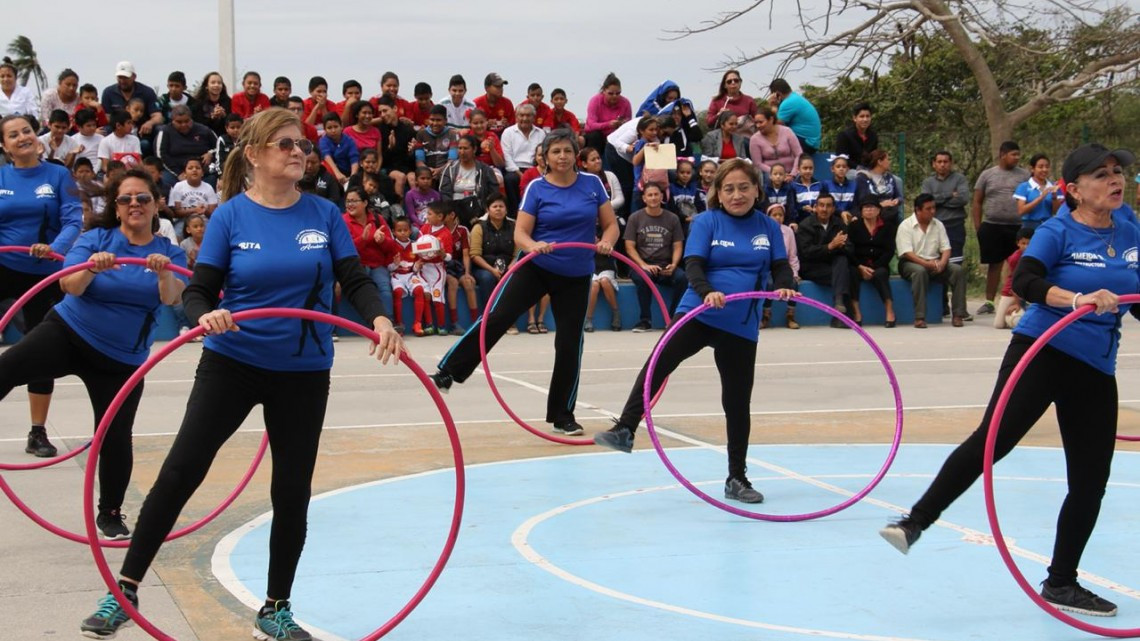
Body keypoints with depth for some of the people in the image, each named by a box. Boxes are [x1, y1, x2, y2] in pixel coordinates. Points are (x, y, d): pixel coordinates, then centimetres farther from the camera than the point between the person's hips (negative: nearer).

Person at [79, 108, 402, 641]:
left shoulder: (323, 215, -1)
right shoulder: (230, 217, -6)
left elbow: (355, 280, -2)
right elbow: (198, 292, -7)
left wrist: (379, 319, -22)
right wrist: (205, 315, -30)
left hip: (303, 372, 2)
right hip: (232, 362, -2)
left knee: (292, 491, 7)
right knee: (180, 472, -6)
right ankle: (124, 591, 4)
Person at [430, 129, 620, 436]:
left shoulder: (593, 184, 0)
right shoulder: (537, 188, -5)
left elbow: (611, 224, 3)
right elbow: (520, 233, -9)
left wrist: (606, 242, -19)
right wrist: (534, 245, -31)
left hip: (576, 277, 2)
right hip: (536, 269, -1)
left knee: (569, 344, 3)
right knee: (496, 318, -15)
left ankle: (563, 416, 16)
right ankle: (449, 372, -9)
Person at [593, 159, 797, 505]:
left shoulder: (769, 227, 7)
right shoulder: (706, 222, 0)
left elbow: (781, 268, 3)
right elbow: (693, 265, -10)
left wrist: (784, 287, -21)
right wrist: (707, 292, -30)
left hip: (741, 326, 2)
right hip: (698, 313, -2)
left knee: (737, 402, 7)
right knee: (660, 362, -26)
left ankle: (737, 479, 19)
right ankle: (625, 430, -24)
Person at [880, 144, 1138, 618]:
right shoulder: (1058, 232, -7)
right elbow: (1024, 281, -24)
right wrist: (1077, 299, -37)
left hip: (1096, 370, 5)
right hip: (1043, 351, -5)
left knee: (1090, 481, 6)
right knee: (992, 438, -23)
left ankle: (1061, 583, 20)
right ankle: (915, 522, -22)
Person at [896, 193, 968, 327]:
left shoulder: (938, 225, 12)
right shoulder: (905, 226, -5)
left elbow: (946, 248, 5)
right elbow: (907, 253, -15)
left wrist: (942, 263, -17)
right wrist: (926, 263, -27)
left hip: (935, 263, 5)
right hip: (911, 263, -5)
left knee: (959, 270, -19)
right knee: (920, 271, -39)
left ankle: (958, 315, -20)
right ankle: (919, 318, -39)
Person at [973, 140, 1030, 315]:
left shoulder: (1024, 175, 7)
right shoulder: (987, 175, 7)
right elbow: (977, 203, 9)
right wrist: (978, 227, 2)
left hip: (1017, 228, 0)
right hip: (992, 227, 0)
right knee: (994, 264, 6)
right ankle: (989, 302, 13)